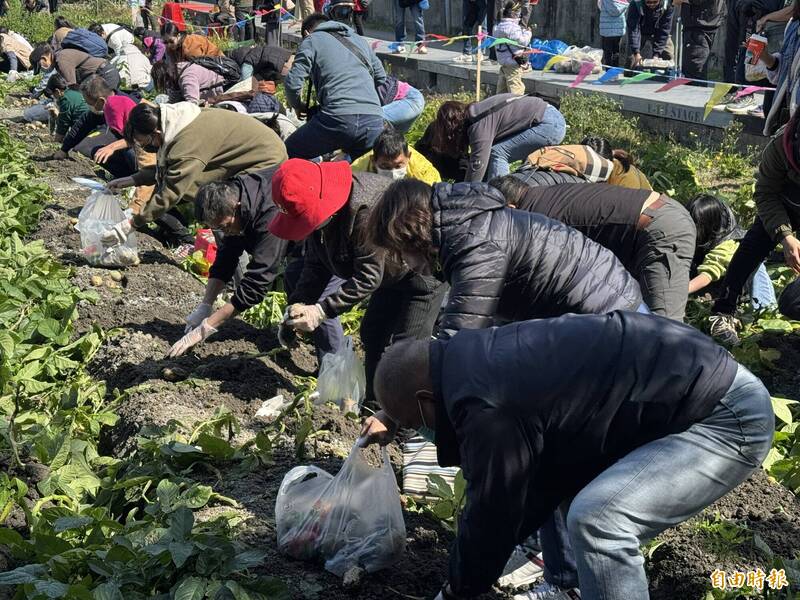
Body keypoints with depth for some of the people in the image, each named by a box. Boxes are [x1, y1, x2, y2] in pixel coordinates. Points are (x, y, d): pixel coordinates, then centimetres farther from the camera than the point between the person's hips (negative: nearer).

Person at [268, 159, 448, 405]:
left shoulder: (367, 210, -38)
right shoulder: (318, 207, -10)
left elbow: (368, 276, -34)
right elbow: (316, 264, -3)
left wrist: (322, 311, -33)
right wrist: (299, 304, -17)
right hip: (392, 274, 9)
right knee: (372, 335, 14)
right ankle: (372, 407, 26)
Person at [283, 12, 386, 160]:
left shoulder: (311, 41, 12)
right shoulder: (359, 40, 28)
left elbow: (293, 84, 2)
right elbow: (382, 79, 30)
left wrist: (300, 107, 21)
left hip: (338, 118, -5)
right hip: (374, 121, 5)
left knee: (288, 154, 11)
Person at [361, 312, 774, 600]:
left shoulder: (491, 410, -23)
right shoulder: (471, 357, 7)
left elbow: (492, 513, -11)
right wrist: (392, 420, 42)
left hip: (730, 418, -11)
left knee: (596, 519, -25)